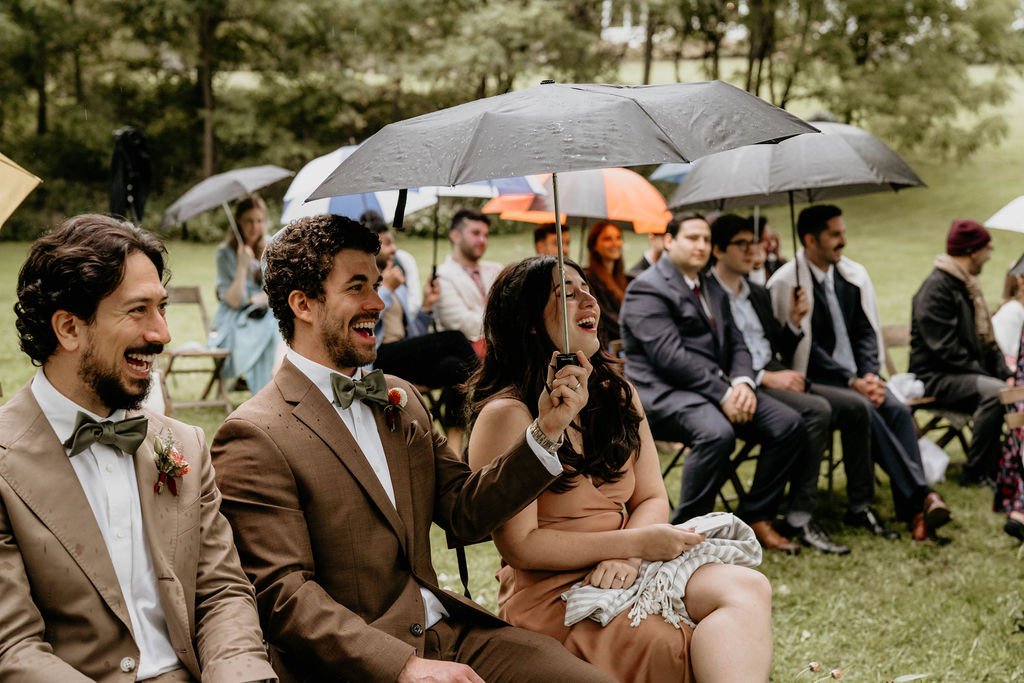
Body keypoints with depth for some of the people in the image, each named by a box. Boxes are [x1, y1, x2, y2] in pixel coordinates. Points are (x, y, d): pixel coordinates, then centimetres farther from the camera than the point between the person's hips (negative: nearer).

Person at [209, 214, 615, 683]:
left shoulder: (401, 398, 14)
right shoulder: (254, 437, -9)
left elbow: (464, 514, 13)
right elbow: (282, 594, -14)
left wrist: (544, 432, 0)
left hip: (449, 629, 7)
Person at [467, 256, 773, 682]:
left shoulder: (616, 393, 12)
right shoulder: (507, 414, -10)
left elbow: (652, 499, 10)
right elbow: (519, 546, -13)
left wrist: (625, 555, -13)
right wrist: (636, 542, -14)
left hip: (623, 575, 7)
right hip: (554, 594, -7)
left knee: (748, 588, -22)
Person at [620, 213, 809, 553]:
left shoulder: (712, 289, 21)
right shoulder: (646, 290, -7)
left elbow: (736, 344, 16)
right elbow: (671, 356, -18)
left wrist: (742, 383, -7)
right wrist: (722, 394, -21)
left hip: (719, 387, 8)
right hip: (664, 392, -8)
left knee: (788, 423, -8)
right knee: (717, 433, -36)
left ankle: (756, 518, 3)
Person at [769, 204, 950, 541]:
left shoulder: (854, 274, 12)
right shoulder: (785, 282, -8)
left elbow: (867, 332, 12)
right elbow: (803, 347, -12)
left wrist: (869, 376, -7)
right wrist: (852, 381, -17)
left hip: (857, 377, 5)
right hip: (815, 380, -5)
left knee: (897, 409, -22)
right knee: (863, 411, -31)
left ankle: (911, 511, -28)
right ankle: (922, 495, -31)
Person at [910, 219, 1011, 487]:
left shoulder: (968, 285, 18)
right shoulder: (936, 288, -14)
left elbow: (987, 339, 21)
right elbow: (945, 348, -20)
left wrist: (1005, 372, 6)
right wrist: (983, 374, -20)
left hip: (967, 373, 9)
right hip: (937, 377, -9)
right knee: (995, 392, -31)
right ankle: (977, 472, -21)